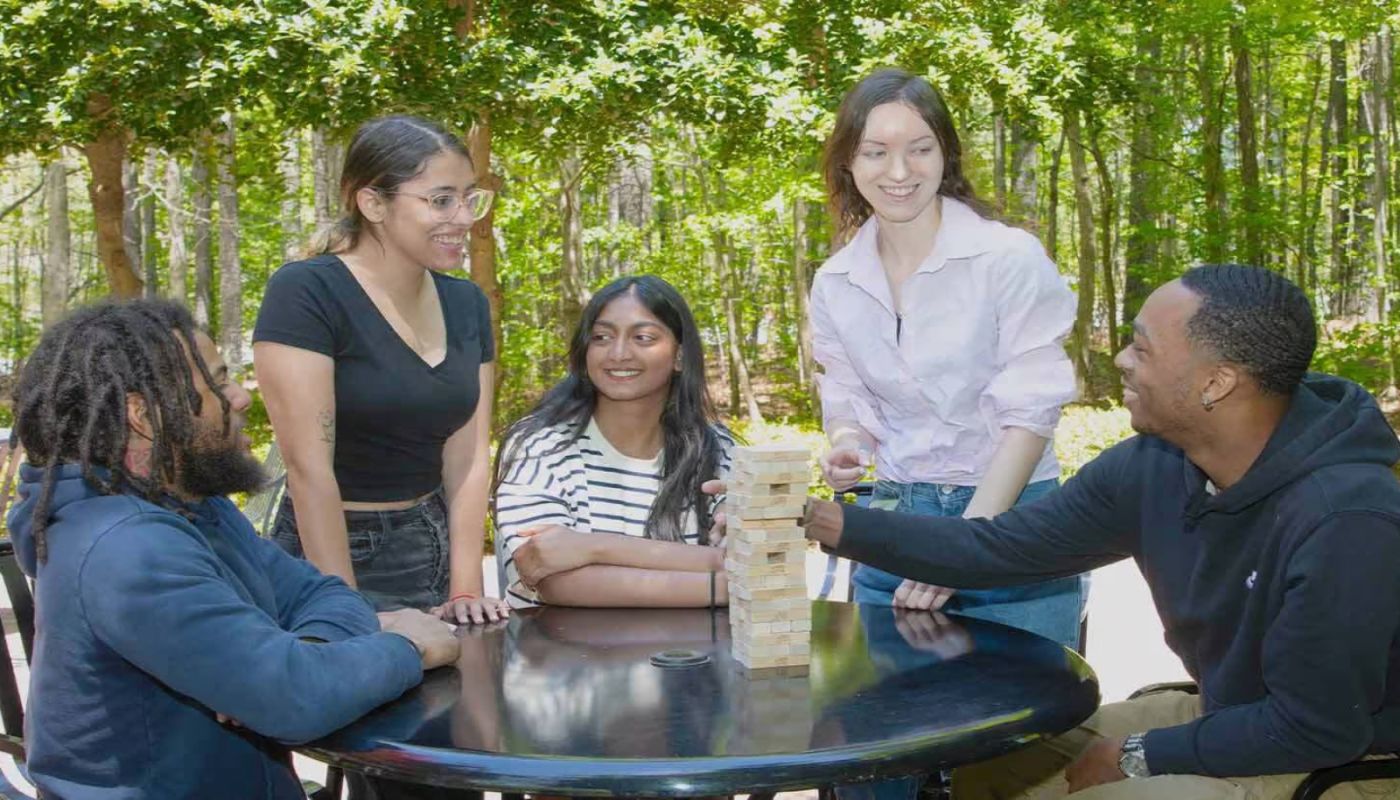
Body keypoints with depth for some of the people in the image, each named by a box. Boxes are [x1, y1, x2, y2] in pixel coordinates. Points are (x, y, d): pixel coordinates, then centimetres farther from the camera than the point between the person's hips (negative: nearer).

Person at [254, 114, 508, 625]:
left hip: (435, 547, 6)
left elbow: (468, 458, 0)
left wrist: (465, 591, -8)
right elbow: (309, 465, -19)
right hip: (329, 552, -6)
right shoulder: (304, 295, -16)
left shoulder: (466, 303, 4)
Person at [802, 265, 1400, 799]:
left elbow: (1316, 728, -26)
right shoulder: (1147, 468, -10)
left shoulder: (1343, 517, -31)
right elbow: (996, 547, -4)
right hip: (1226, 716, 7)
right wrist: (830, 523, -8)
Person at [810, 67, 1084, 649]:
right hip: (893, 527, 4)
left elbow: (1030, 415, -12)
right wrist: (846, 447, -11)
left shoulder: (1010, 258, -10)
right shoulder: (835, 284, 4)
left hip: (1008, 515, -4)